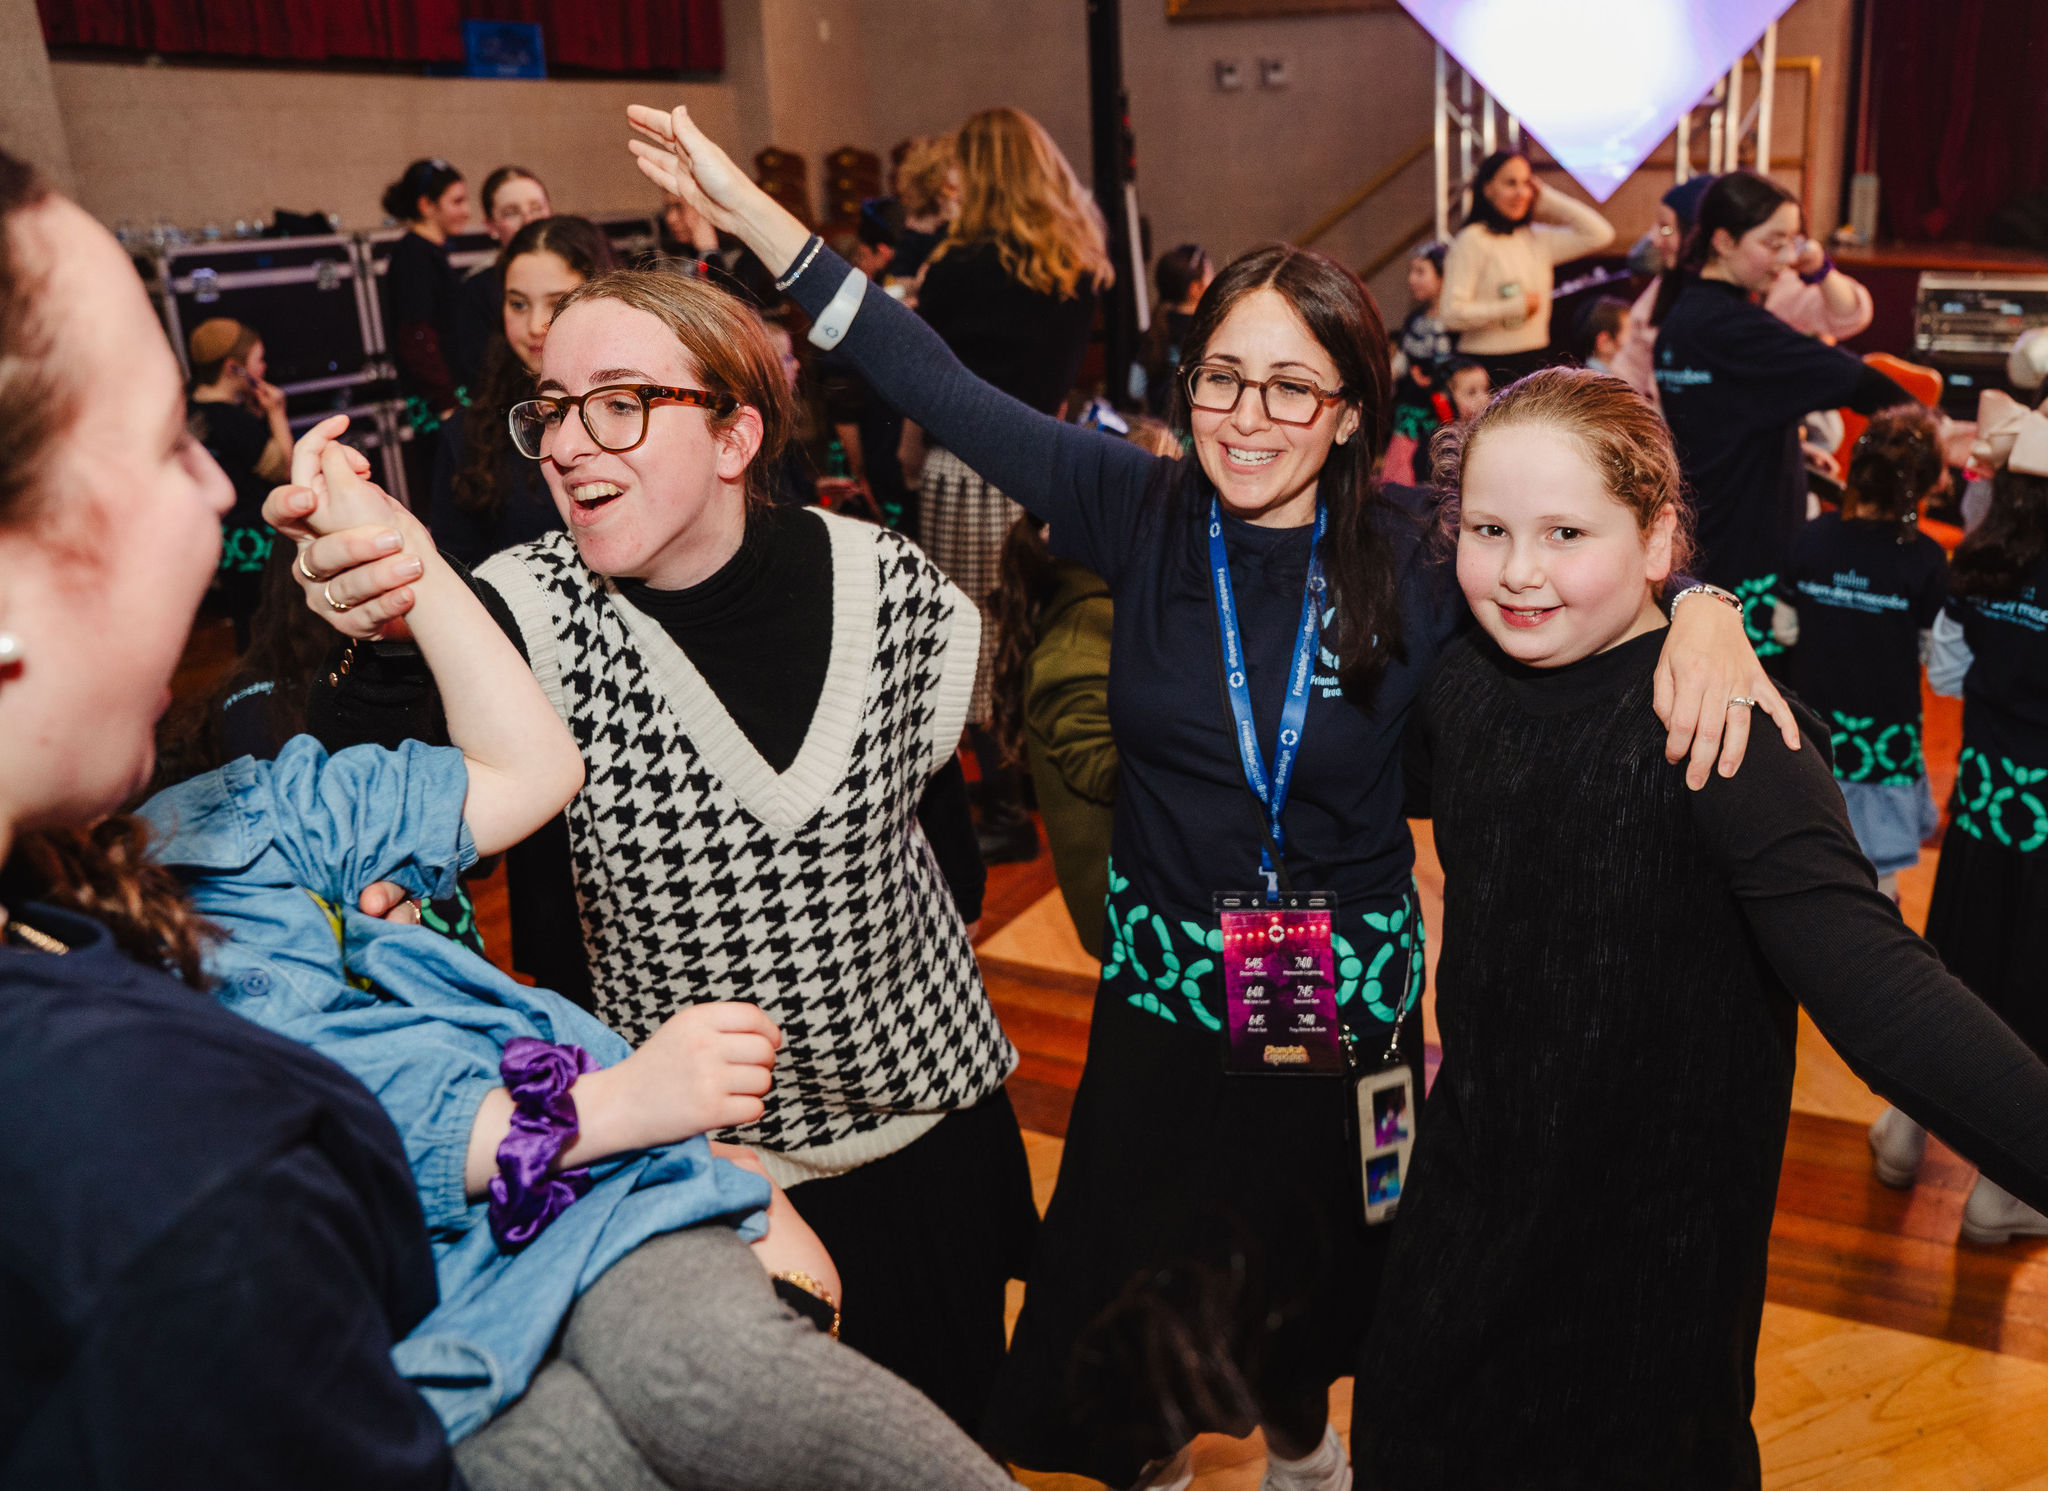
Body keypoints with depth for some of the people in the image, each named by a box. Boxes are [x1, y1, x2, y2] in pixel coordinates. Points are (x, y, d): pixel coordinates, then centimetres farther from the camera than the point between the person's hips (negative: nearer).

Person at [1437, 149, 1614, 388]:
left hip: (1537, 363, 6)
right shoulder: (1472, 240, -6)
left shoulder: (1536, 238, 13)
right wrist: (1517, 305, -10)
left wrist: (1547, 198, 10)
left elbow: (1600, 234, 11)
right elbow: (1451, 313, -15)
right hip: (1488, 367, -6)